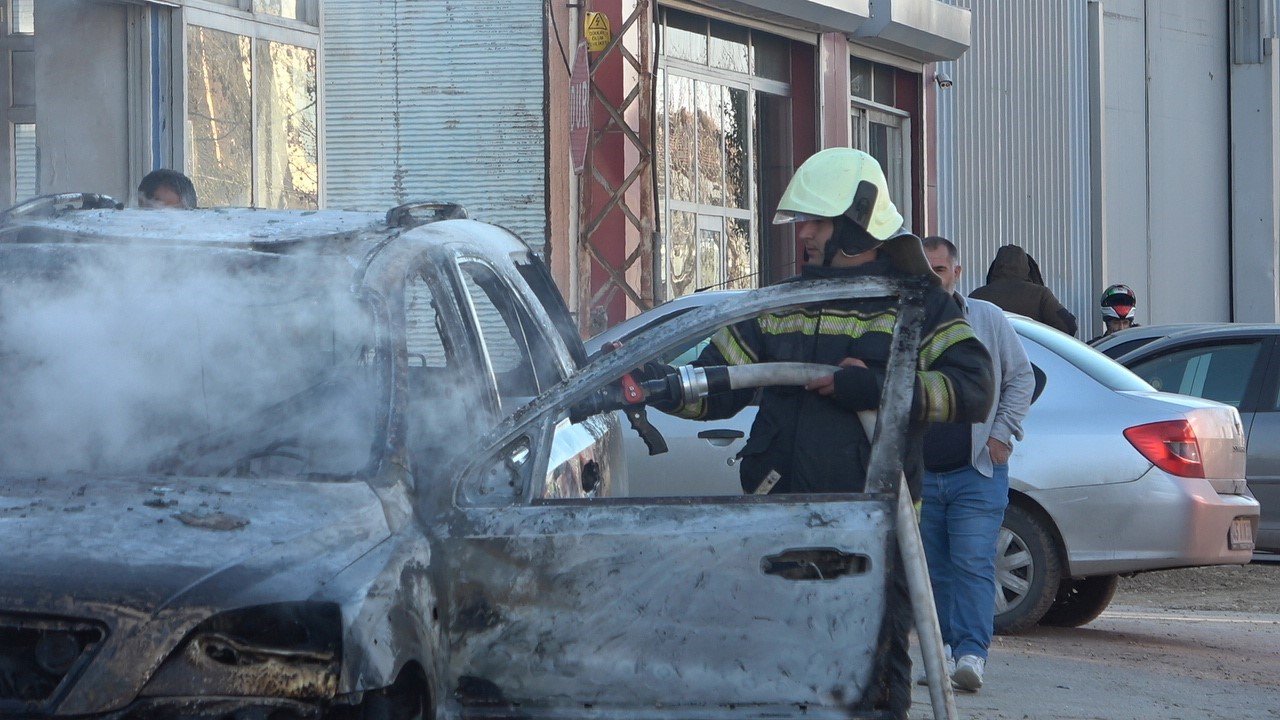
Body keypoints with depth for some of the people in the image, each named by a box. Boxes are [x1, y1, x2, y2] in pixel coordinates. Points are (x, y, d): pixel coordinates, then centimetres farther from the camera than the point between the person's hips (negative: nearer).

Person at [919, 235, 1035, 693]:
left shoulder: (987, 319, 5)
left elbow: (1021, 377, 11)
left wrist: (1002, 433, 1)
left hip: (977, 471, -2)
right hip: (919, 474, 2)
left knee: (973, 563, -12)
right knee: (934, 569, 6)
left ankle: (972, 653, -17)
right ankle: (944, 649, 14)